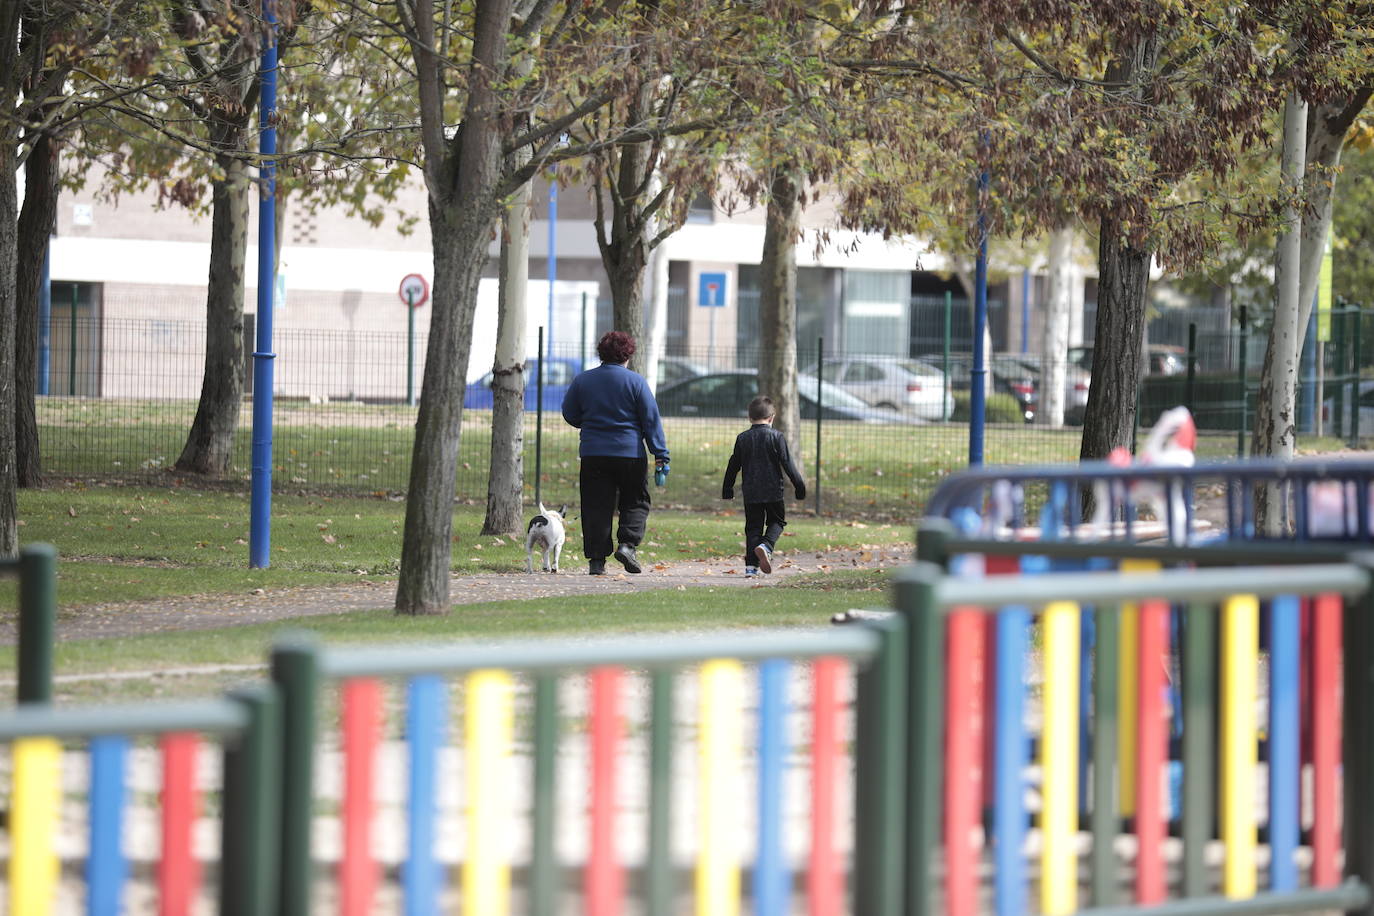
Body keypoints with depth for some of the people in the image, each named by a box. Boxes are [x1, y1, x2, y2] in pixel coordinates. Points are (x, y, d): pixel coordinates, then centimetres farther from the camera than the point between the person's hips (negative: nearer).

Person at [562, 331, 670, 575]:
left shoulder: (583, 380, 4)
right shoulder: (635, 381, -4)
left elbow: (569, 414, 13)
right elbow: (651, 419, -4)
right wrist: (660, 453, -1)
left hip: (593, 454, 2)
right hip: (630, 454, -2)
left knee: (597, 507, 5)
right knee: (636, 503, 12)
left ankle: (596, 560, 1)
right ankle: (627, 544, -8)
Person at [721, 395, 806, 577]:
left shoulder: (742, 438, 4)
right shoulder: (777, 437, -5)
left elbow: (733, 466, 9)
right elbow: (787, 464, -6)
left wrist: (727, 491, 18)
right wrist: (799, 485, 2)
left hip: (750, 492, 2)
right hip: (773, 490, -2)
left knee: (753, 527, 8)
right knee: (777, 521, 13)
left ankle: (751, 565, 1)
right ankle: (766, 546, -15)